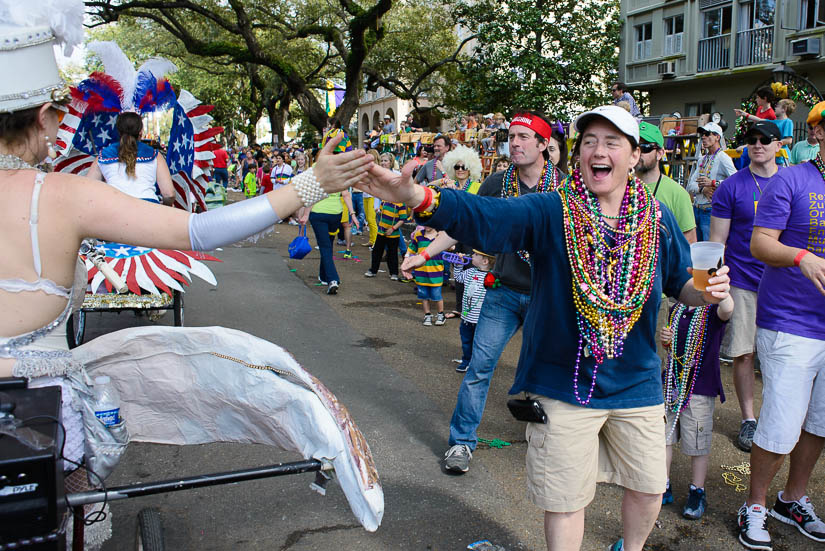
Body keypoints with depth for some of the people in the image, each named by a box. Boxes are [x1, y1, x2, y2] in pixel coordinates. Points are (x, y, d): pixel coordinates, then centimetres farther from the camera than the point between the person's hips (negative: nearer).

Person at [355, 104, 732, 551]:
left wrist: (707, 291, -15)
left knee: (648, 488, 20)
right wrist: (417, 197, -44)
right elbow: (485, 217, -27)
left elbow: (681, 282, 10)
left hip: (638, 384, 4)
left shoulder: (657, 219, 1)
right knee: (564, 501, 10)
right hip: (563, 386, -3)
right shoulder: (550, 212, -11)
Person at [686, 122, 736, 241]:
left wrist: (713, 183, -22)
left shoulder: (723, 158, -7)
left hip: (711, 211, -7)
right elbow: (690, 186, 8)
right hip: (696, 210, 8)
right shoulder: (702, 160, 17)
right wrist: (703, 188, -12)